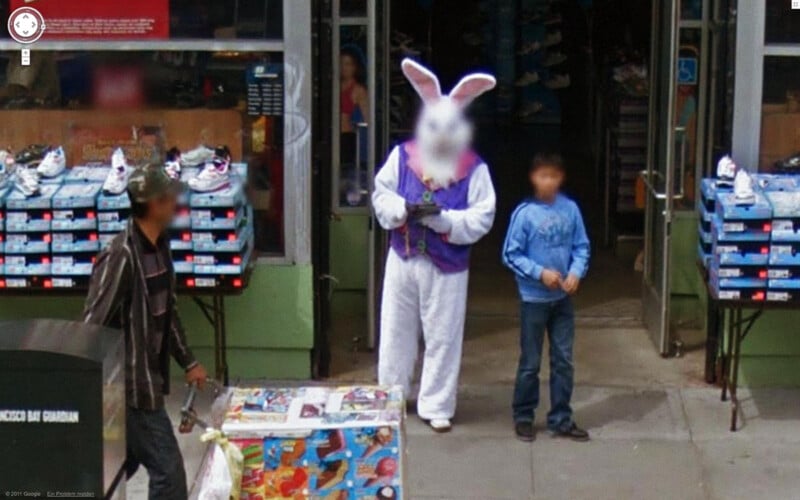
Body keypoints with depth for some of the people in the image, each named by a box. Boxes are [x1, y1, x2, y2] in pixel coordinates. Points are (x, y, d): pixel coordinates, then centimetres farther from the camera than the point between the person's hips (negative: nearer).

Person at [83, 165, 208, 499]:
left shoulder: (159, 246, 7)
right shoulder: (121, 256, -22)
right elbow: (94, 325, -21)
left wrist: (187, 362, 22)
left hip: (149, 378, 9)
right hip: (131, 384, -9)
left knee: (122, 465, 19)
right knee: (168, 472, -6)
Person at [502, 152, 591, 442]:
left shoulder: (570, 209, -2)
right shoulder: (524, 213, -12)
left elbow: (581, 247, 5)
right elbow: (511, 255, -9)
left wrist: (576, 271, -13)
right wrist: (540, 273, -17)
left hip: (563, 298, 3)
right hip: (534, 298, -3)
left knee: (563, 361, 9)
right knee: (530, 363, 6)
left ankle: (561, 420, 20)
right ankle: (523, 417, 21)